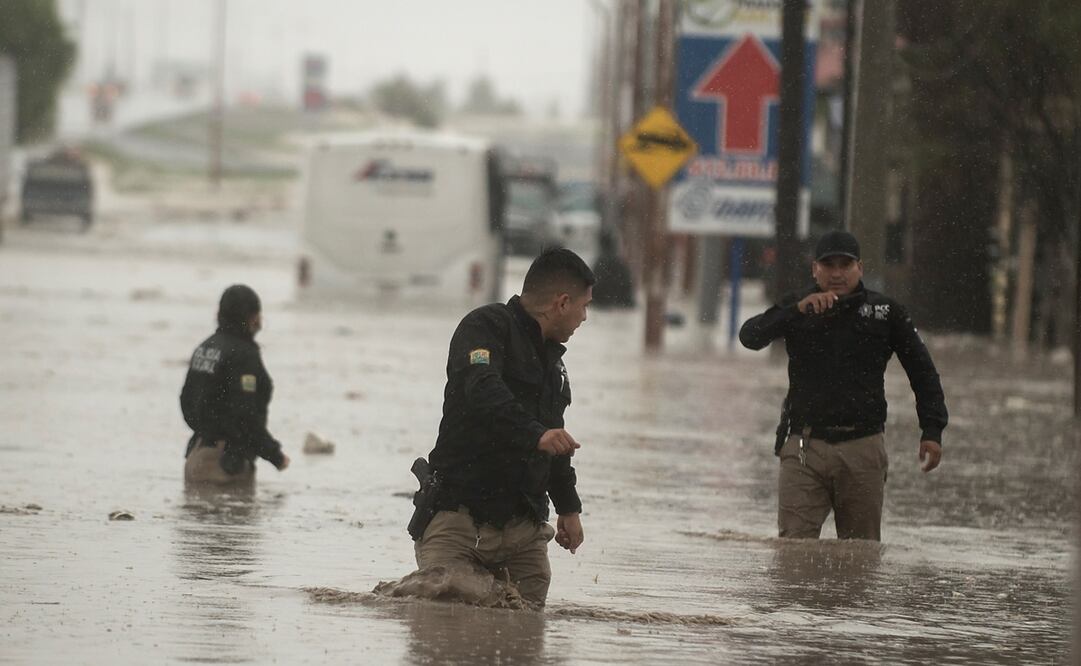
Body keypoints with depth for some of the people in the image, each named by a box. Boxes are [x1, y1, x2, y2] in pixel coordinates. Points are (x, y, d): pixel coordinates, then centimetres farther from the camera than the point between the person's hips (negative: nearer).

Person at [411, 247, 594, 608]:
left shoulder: (552, 358, 23)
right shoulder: (485, 327, -6)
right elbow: (484, 394, -25)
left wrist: (568, 506, 38)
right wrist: (535, 435, -39)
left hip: (525, 527, 7)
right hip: (462, 511, -7)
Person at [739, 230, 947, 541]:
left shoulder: (885, 312, 7)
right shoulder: (796, 309, 7)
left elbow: (922, 370, 13)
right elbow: (750, 336, -9)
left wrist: (932, 430, 4)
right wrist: (799, 310, -23)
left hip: (863, 448, 1)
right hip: (805, 445, -1)